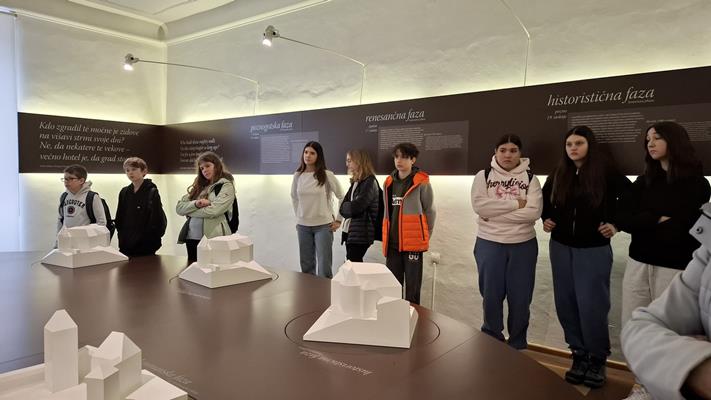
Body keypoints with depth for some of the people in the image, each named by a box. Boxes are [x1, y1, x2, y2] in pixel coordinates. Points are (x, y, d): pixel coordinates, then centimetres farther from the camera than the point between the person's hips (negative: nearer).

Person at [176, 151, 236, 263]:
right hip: (191, 237, 6)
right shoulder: (199, 187, 17)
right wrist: (195, 204, -12)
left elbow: (213, 210, -16)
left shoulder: (226, 185, -2)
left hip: (213, 238, -6)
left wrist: (189, 211, -1)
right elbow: (179, 207, 8)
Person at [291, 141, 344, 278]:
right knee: (306, 265, 13)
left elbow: (342, 197, -4)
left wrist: (338, 220, -4)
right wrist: (299, 217, 14)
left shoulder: (327, 175, -8)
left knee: (324, 266, -3)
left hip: (323, 225, -4)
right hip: (303, 226, 4)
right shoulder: (297, 176, 3)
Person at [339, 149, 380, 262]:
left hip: (361, 233, -8)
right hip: (350, 231, 8)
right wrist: (348, 207, -8)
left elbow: (357, 206, -18)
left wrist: (345, 207, 0)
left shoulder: (370, 182, -11)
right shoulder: (355, 182, 15)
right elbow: (344, 205, 13)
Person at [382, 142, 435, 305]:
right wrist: (387, 236, 14)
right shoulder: (389, 182, 10)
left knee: (412, 287, 5)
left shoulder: (422, 182, -7)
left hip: (413, 242, -5)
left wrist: (425, 237, 4)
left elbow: (430, 212, 0)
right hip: (392, 243, 5)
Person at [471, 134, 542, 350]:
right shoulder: (483, 176, 2)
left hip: (523, 245, 1)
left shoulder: (530, 179, 2)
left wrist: (495, 213, -15)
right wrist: (515, 204, -15)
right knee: (491, 295, 8)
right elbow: (480, 206, -14)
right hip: (489, 244, 0)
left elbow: (533, 212, -12)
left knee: (520, 297, 8)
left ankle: (518, 345, 26)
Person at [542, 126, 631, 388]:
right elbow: (544, 199, 20)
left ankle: (597, 359, 15)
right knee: (566, 304, 7)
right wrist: (546, 219, 6)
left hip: (594, 249, -4)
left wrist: (615, 224, -5)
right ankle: (579, 355, 22)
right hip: (561, 247, 4)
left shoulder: (606, 173, -8)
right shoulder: (558, 175, 4)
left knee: (591, 305, -4)